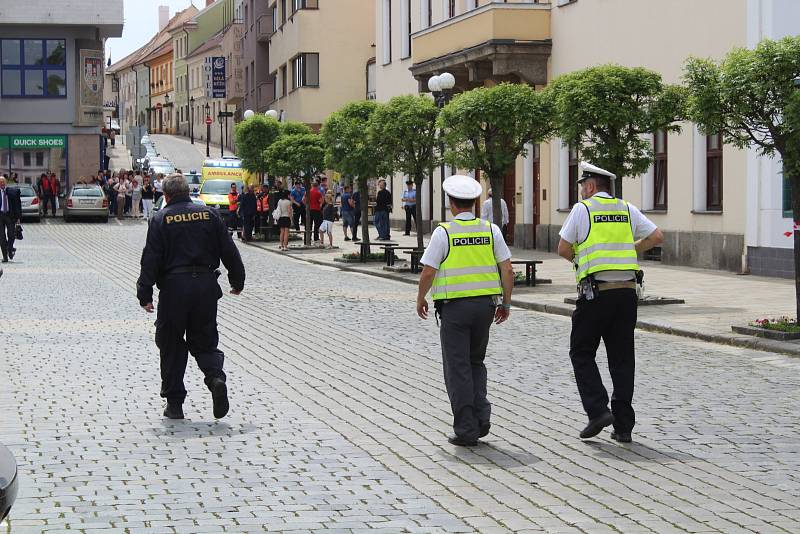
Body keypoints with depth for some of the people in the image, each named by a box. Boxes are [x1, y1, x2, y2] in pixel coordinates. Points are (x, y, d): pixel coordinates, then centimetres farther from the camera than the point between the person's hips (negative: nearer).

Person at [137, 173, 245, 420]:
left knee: (171, 346, 9)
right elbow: (229, 251, 9)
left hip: (174, 288, -2)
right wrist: (237, 281, 20)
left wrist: (145, 294, -4)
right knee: (204, 341, 13)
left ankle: (174, 403, 10)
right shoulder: (209, 214, 7)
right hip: (206, 286, 2)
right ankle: (216, 378, -16)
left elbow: (150, 259, -6)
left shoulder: (160, 219, -1)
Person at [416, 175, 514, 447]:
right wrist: (505, 303, 10)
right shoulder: (491, 230, 2)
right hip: (486, 305, 4)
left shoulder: (443, 232, -8)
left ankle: (466, 429, 2)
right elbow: (507, 270, 0)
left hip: (454, 305, -4)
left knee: (457, 368, 3)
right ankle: (482, 415, 5)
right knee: (476, 362, 20)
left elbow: (428, 272, -9)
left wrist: (420, 299, 7)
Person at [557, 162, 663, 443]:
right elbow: (656, 237, 7)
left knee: (582, 353, 9)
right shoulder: (627, 209, 11)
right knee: (622, 359, 8)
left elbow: (563, 249, -1)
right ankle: (623, 425, 7)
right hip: (627, 291, 4)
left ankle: (598, 410, -7)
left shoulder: (582, 209, -1)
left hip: (595, 291, -4)